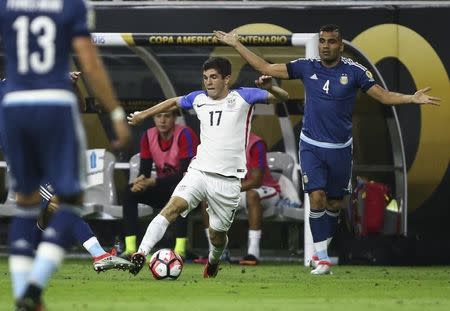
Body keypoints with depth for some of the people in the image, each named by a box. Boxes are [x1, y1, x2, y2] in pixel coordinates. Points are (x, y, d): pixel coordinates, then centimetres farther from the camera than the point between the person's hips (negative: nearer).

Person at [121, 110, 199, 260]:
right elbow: (144, 170, -2)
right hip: (163, 190, 6)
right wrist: (140, 181, -27)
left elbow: (185, 173, -26)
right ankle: (130, 249, -22)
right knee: (130, 192, -17)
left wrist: (152, 182, -31)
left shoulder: (185, 135, -19)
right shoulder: (149, 136, -1)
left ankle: (180, 249, -41)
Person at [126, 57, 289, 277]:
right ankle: (141, 255, -35)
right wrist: (143, 115, 37)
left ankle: (213, 261, 44)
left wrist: (270, 88, -27)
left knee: (217, 234, 9)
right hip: (199, 171, 2)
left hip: (228, 180, -2)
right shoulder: (199, 99, 11)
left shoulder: (242, 97, 0)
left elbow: (282, 97, -4)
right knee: (173, 207, -24)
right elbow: (174, 102, 31)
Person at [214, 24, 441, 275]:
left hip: (340, 148, 1)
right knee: (317, 196, -15)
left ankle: (322, 249, 30)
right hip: (311, 146, -1)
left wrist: (413, 99, -20)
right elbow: (266, 68, 3)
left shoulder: (354, 71, -5)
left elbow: (383, 95, -5)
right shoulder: (307, 67, -1)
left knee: (335, 203, 9)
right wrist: (236, 45, 1)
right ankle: (322, 258, -9)